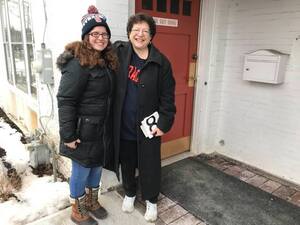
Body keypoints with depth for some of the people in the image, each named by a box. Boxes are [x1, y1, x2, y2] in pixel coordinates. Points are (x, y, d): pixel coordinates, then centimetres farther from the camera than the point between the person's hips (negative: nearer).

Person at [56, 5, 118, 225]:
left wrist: (110, 125, 12)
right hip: (84, 130, -7)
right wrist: (68, 135, -20)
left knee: (97, 166, 20)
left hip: (103, 128, 8)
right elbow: (65, 100, -20)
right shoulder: (78, 63, -18)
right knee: (81, 170, 9)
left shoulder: (107, 61, 8)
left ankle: (92, 201, 43)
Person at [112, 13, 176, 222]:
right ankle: (130, 193, 47)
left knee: (150, 166, 13)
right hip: (123, 125, 2)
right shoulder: (119, 51, -1)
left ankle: (151, 200, 38)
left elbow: (167, 96, -6)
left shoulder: (161, 62, -8)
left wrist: (163, 123, -10)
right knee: (127, 163, 20)